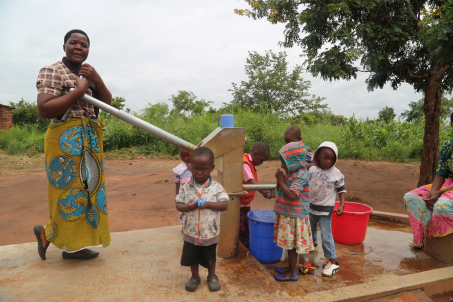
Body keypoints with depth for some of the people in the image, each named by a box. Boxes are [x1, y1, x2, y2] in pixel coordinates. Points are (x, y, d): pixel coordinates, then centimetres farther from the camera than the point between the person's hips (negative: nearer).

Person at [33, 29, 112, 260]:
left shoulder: (89, 74, 16)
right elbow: (44, 109, -20)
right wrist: (79, 90, -18)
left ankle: (74, 246, 25)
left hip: (91, 140, 8)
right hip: (66, 139, -8)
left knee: (87, 189, 11)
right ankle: (46, 232, 28)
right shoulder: (52, 71, -8)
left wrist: (97, 80, -8)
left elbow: (108, 102, 8)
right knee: (71, 189, -1)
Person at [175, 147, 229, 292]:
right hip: (191, 233, 2)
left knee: (210, 258, 20)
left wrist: (208, 204, -28)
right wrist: (186, 207, -25)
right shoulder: (185, 187, -9)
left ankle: (212, 276, 46)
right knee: (191, 257, 20)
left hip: (210, 233, -1)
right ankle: (195, 277, 44)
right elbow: (178, 205, -4)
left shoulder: (217, 187, -14)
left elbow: (224, 205, -16)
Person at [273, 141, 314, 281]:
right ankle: (291, 268, 35)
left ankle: (292, 273, 19)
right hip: (287, 214, 8)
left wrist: (281, 181, -21)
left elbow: (292, 195, -30)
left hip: (294, 216, -8)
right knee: (290, 244, 19)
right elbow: (280, 190, 12)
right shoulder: (290, 172, 6)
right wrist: (279, 179, -6)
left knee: (291, 244, 4)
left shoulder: (300, 175, -21)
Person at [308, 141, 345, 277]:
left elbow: (341, 190, -5)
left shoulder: (336, 174, -13)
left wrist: (342, 205, -15)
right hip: (311, 207, 5)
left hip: (325, 210, -5)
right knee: (310, 230, 21)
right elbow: (306, 185, 9)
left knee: (326, 235, -5)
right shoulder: (312, 170, -4)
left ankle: (333, 262, 8)